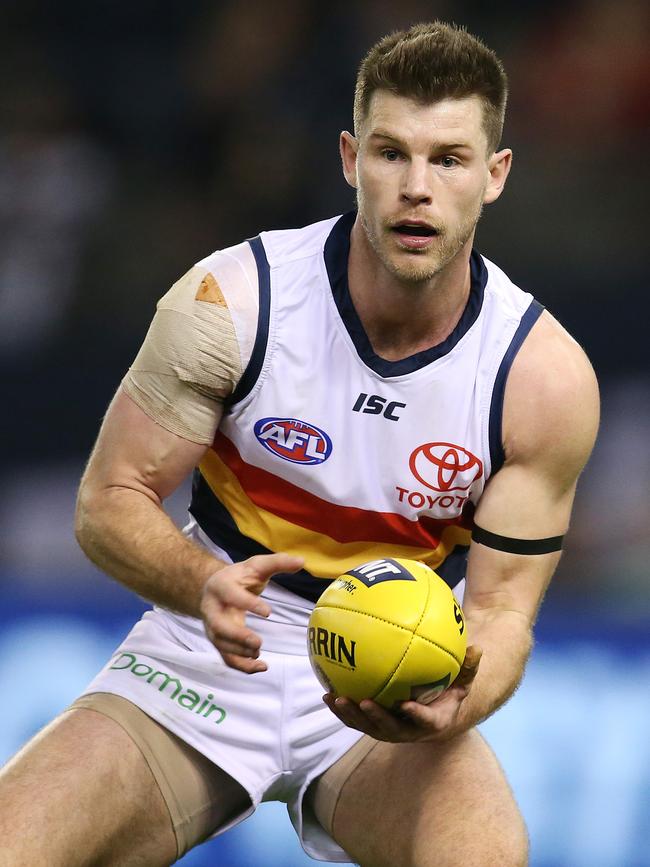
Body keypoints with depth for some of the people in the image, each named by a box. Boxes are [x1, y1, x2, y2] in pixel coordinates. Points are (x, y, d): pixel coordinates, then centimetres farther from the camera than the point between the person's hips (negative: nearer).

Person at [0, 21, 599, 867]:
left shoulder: (545, 375, -12)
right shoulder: (229, 302, -13)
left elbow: (501, 603, -7)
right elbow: (108, 502, -7)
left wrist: (452, 707, -31)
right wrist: (203, 584, -30)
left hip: (393, 694, 0)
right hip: (213, 657, 1)